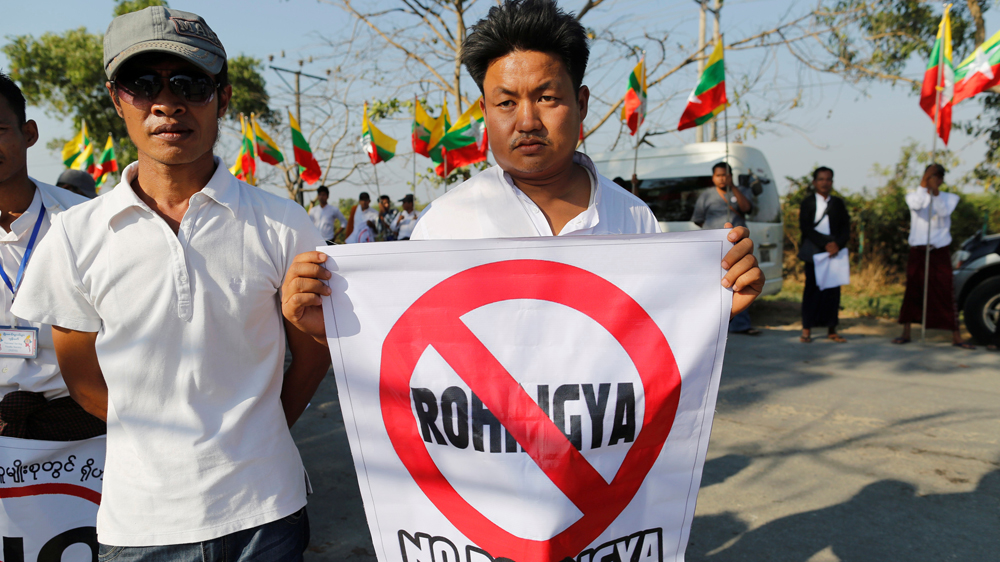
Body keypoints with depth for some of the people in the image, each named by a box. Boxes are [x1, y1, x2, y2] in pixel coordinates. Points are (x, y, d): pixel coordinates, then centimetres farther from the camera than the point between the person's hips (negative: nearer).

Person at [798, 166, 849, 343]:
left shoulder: (838, 203, 12)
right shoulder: (808, 203, 3)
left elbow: (846, 228, 7)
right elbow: (805, 228, -6)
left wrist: (837, 244, -11)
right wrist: (825, 243, -15)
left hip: (834, 251, 3)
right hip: (813, 252, -3)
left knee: (833, 289, 1)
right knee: (812, 288, -2)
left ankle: (831, 330, 7)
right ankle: (807, 329, 3)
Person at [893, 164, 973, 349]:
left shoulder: (949, 198, 5)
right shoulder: (913, 196, 4)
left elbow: (944, 212, -18)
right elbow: (916, 205, -21)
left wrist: (935, 192, -31)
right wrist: (923, 183, -32)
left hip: (939, 252, 0)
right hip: (917, 251, 0)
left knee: (946, 294, -3)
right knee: (912, 293, 2)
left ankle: (956, 337, 0)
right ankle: (906, 333, 10)